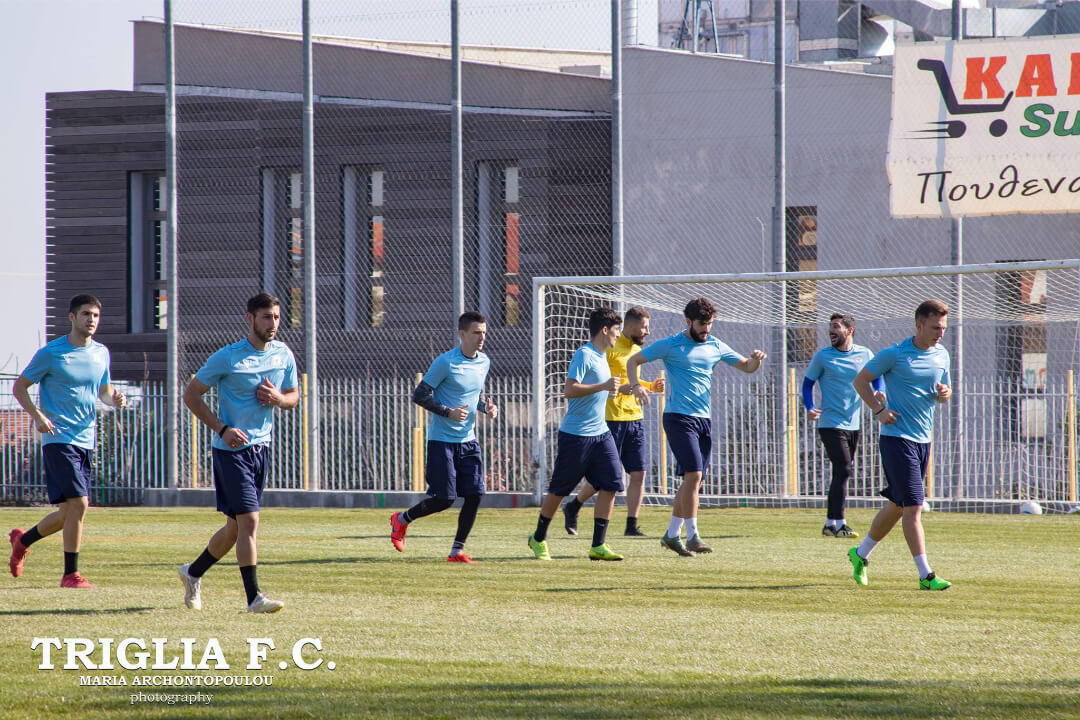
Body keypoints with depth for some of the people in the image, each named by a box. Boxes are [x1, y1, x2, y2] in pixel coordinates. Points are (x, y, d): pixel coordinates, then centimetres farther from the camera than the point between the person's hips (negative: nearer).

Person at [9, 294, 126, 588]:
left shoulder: (101, 353, 11)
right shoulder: (51, 353, -6)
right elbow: (19, 387, -1)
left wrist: (113, 398, -1)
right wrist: (37, 416, -17)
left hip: (87, 440, 7)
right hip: (59, 440, -7)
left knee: (69, 513, 10)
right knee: (78, 503, -16)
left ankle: (22, 540, 35)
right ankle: (71, 574, -9)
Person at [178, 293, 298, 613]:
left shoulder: (284, 355, 6)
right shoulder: (227, 357, -11)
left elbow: (293, 396, 19)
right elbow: (191, 394, -5)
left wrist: (278, 398, -6)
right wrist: (222, 428, -15)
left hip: (261, 448, 6)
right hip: (231, 450, -6)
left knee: (236, 526, 12)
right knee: (249, 520, -14)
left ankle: (193, 573, 33)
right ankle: (254, 597, -13)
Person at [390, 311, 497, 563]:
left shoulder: (484, 362, 7)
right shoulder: (445, 363, -14)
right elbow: (419, 395, -11)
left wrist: (486, 406, 2)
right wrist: (448, 412, -22)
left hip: (468, 440, 6)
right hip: (442, 440, -6)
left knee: (474, 495, -5)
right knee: (443, 499, -6)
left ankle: (457, 550, 6)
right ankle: (402, 519, 21)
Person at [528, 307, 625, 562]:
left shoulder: (601, 357, 14)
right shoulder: (584, 355, -14)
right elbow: (569, 390, -25)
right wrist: (603, 386, -26)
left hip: (600, 433, 8)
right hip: (575, 434, -8)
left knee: (610, 485, -5)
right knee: (559, 490, 4)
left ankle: (598, 546, -2)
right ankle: (538, 539, 21)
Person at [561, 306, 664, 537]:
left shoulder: (637, 350, 15)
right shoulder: (611, 348, -11)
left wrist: (650, 386, 12)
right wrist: (618, 388, -27)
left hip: (635, 418, 7)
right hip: (613, 420, -7)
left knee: (638, 474, 0)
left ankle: (631, 525, 4)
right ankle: (573, 507, 20)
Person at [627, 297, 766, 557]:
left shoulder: (715, 347, 12)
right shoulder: (670, 346, -2)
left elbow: (746, 366, 22)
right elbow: (633, 361, 5)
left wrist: (756, 360, -2)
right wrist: (635, 386, -14)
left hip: (704, 419, 6)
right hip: (679, 418, -6)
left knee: (693, 481, 6)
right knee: (693, 475, -17)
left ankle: (672, 534, 17)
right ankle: (692, 536, -15)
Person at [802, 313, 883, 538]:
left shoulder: (864, 355, 4)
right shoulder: (822, 357, -3)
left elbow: (876, 376, 18)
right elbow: (808, 383, 4)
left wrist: (879, 393, -3)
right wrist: (809, 408, -12)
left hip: (853, 424, 5)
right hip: (831, 424, -5)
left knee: (841, 473, 10)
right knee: (843, 470, -15)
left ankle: (830, 524, 18)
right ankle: (839, 524, -13)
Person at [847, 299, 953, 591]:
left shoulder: (941, 355, 10)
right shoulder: (893, 354, -9)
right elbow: (860, 380, 0)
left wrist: (945, 393, -3)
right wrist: (879, 409, -11)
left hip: (923, 439, 7)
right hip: (897, 438, -7)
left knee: (898, 506, 14)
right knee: (913, 506, -11)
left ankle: (861, 553, 33)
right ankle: (926, 575, -11)